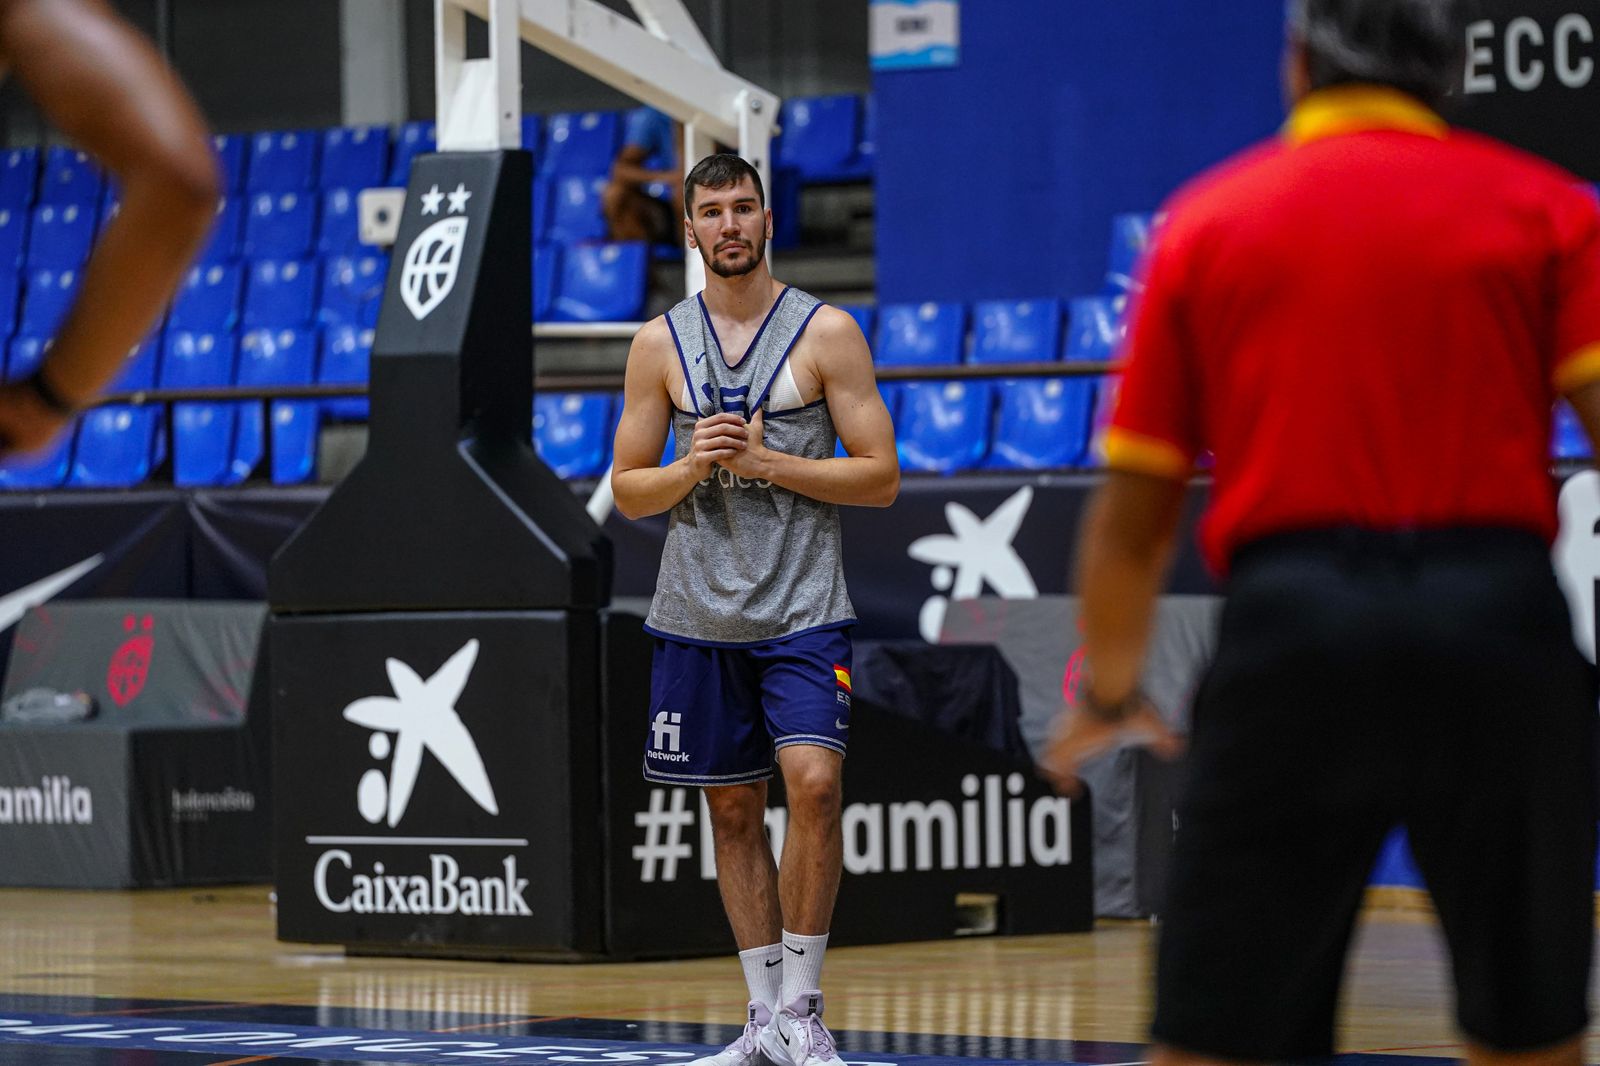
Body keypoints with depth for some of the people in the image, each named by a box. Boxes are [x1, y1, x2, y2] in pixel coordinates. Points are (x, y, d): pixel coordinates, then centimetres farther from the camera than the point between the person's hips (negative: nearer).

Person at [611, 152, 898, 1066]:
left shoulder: (827, 332, -2)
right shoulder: (660, 345, 6)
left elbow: (881, 477, -4)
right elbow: (628, 492, 9)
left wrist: (765, 460, -14)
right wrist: (694, 465, -11)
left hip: (802, 612, -3)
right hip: (698, 614, 3)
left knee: (814, 783, -19)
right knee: (734, 809, 8)